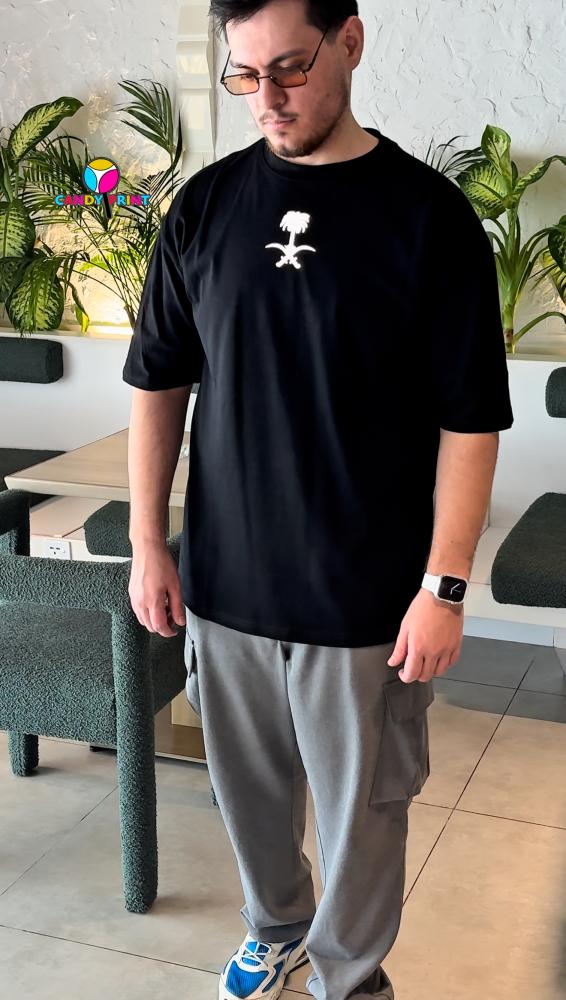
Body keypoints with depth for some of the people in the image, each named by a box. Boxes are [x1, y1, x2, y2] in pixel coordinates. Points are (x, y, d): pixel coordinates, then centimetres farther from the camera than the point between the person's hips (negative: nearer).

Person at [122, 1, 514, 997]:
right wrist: (147, 543, 4)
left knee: (361, 807, 11)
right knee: (248, 784, 19)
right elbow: (158, 382, 7)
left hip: (367, 598, -3)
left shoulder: (428, 214, -9)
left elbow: (469, 420, -8)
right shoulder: (205, 205, 1)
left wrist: (444, 586, -11)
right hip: (223, 582, 4)